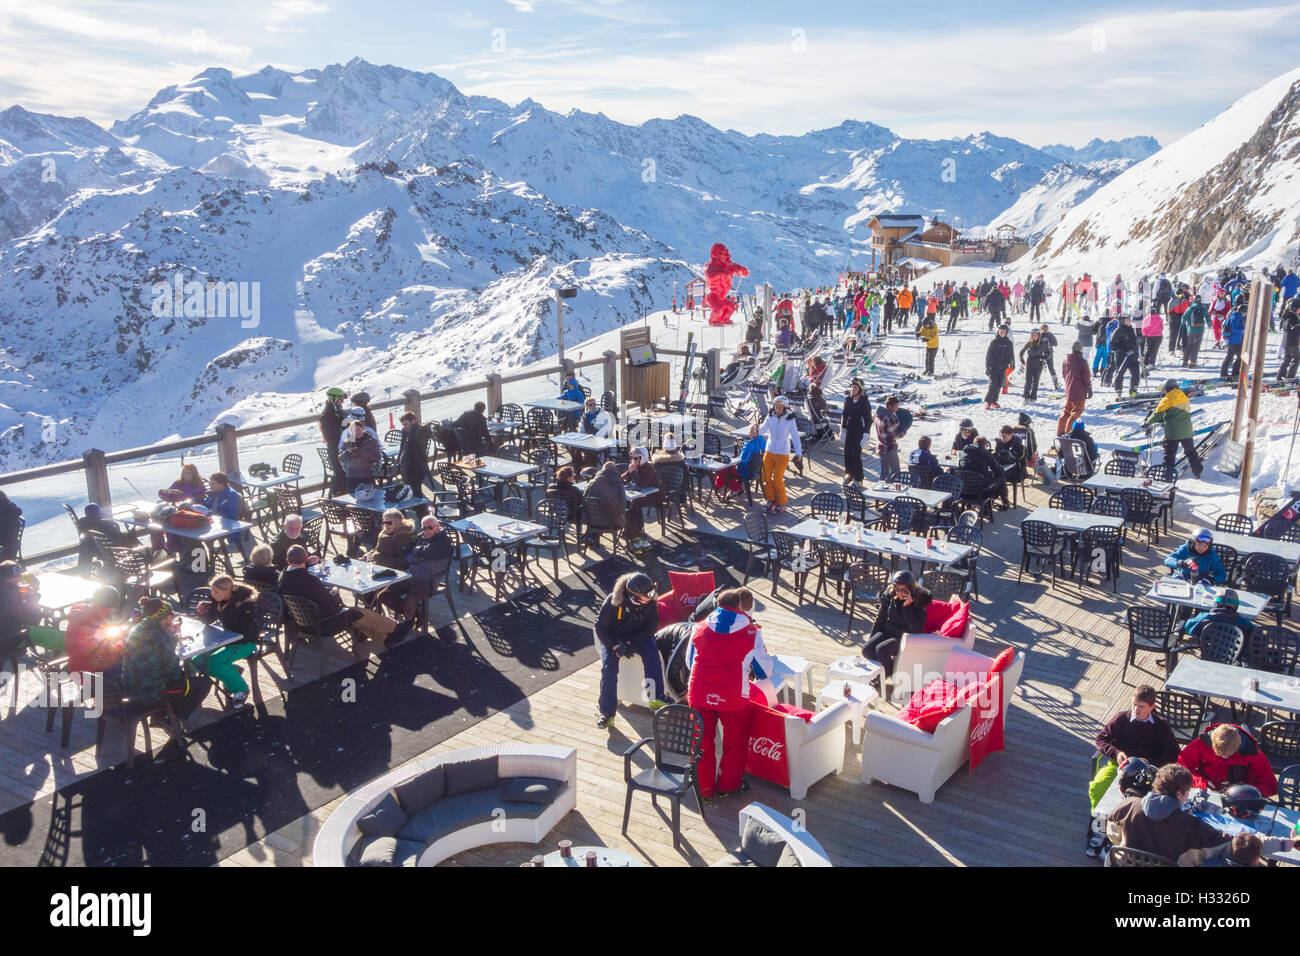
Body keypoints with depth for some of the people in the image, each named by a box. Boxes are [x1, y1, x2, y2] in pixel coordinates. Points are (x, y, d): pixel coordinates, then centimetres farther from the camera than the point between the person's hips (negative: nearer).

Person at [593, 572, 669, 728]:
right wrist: (615, 646, -25)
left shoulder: (650, 603, -17)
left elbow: (651, 626, -9)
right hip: (613, 637, -2)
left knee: (652, 653, -27)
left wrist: (630, 642, -21)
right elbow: (600, 626, -14)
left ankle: (656, 699, -24)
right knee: (609, 667, -21)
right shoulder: (613, 601, -25)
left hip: (639, 636, 2)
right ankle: (606, 712, -12)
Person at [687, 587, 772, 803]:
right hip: (733, 696, -2)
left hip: (699, 694, 2)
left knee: (703, 741, 17)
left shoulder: (699, 628, 6)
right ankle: (728, 785, 31)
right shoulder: (751, 633, -1)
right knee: (735, 741, 19)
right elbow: (765, 670, 6)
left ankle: (706, 789, 25)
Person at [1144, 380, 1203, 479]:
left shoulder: (1167, 400, -11)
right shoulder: (1184, 397, 9)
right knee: (1191, 451, 18)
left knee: (1169, 453, 2)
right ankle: (1198, 472, 25)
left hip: (1173, 432, -6)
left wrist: (1148, 422, 7)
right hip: (1186, 430, 6)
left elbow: (1158, 414, -9)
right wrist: (1164, 420, 26)